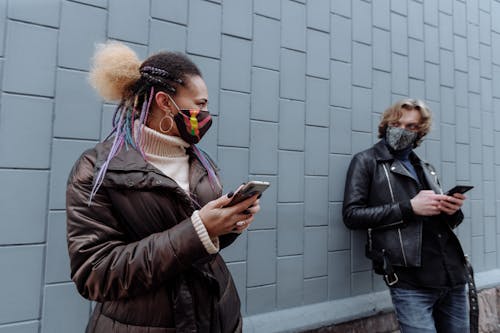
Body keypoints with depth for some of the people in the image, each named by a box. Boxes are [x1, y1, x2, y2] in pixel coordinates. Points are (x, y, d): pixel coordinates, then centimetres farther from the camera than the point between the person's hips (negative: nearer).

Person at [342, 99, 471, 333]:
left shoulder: (426, 169, 20)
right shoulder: (367, 161, 2)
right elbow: (352, 215, -10)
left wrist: (453, 211, 0)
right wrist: (409, 207, -15)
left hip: (453, 277, 6)